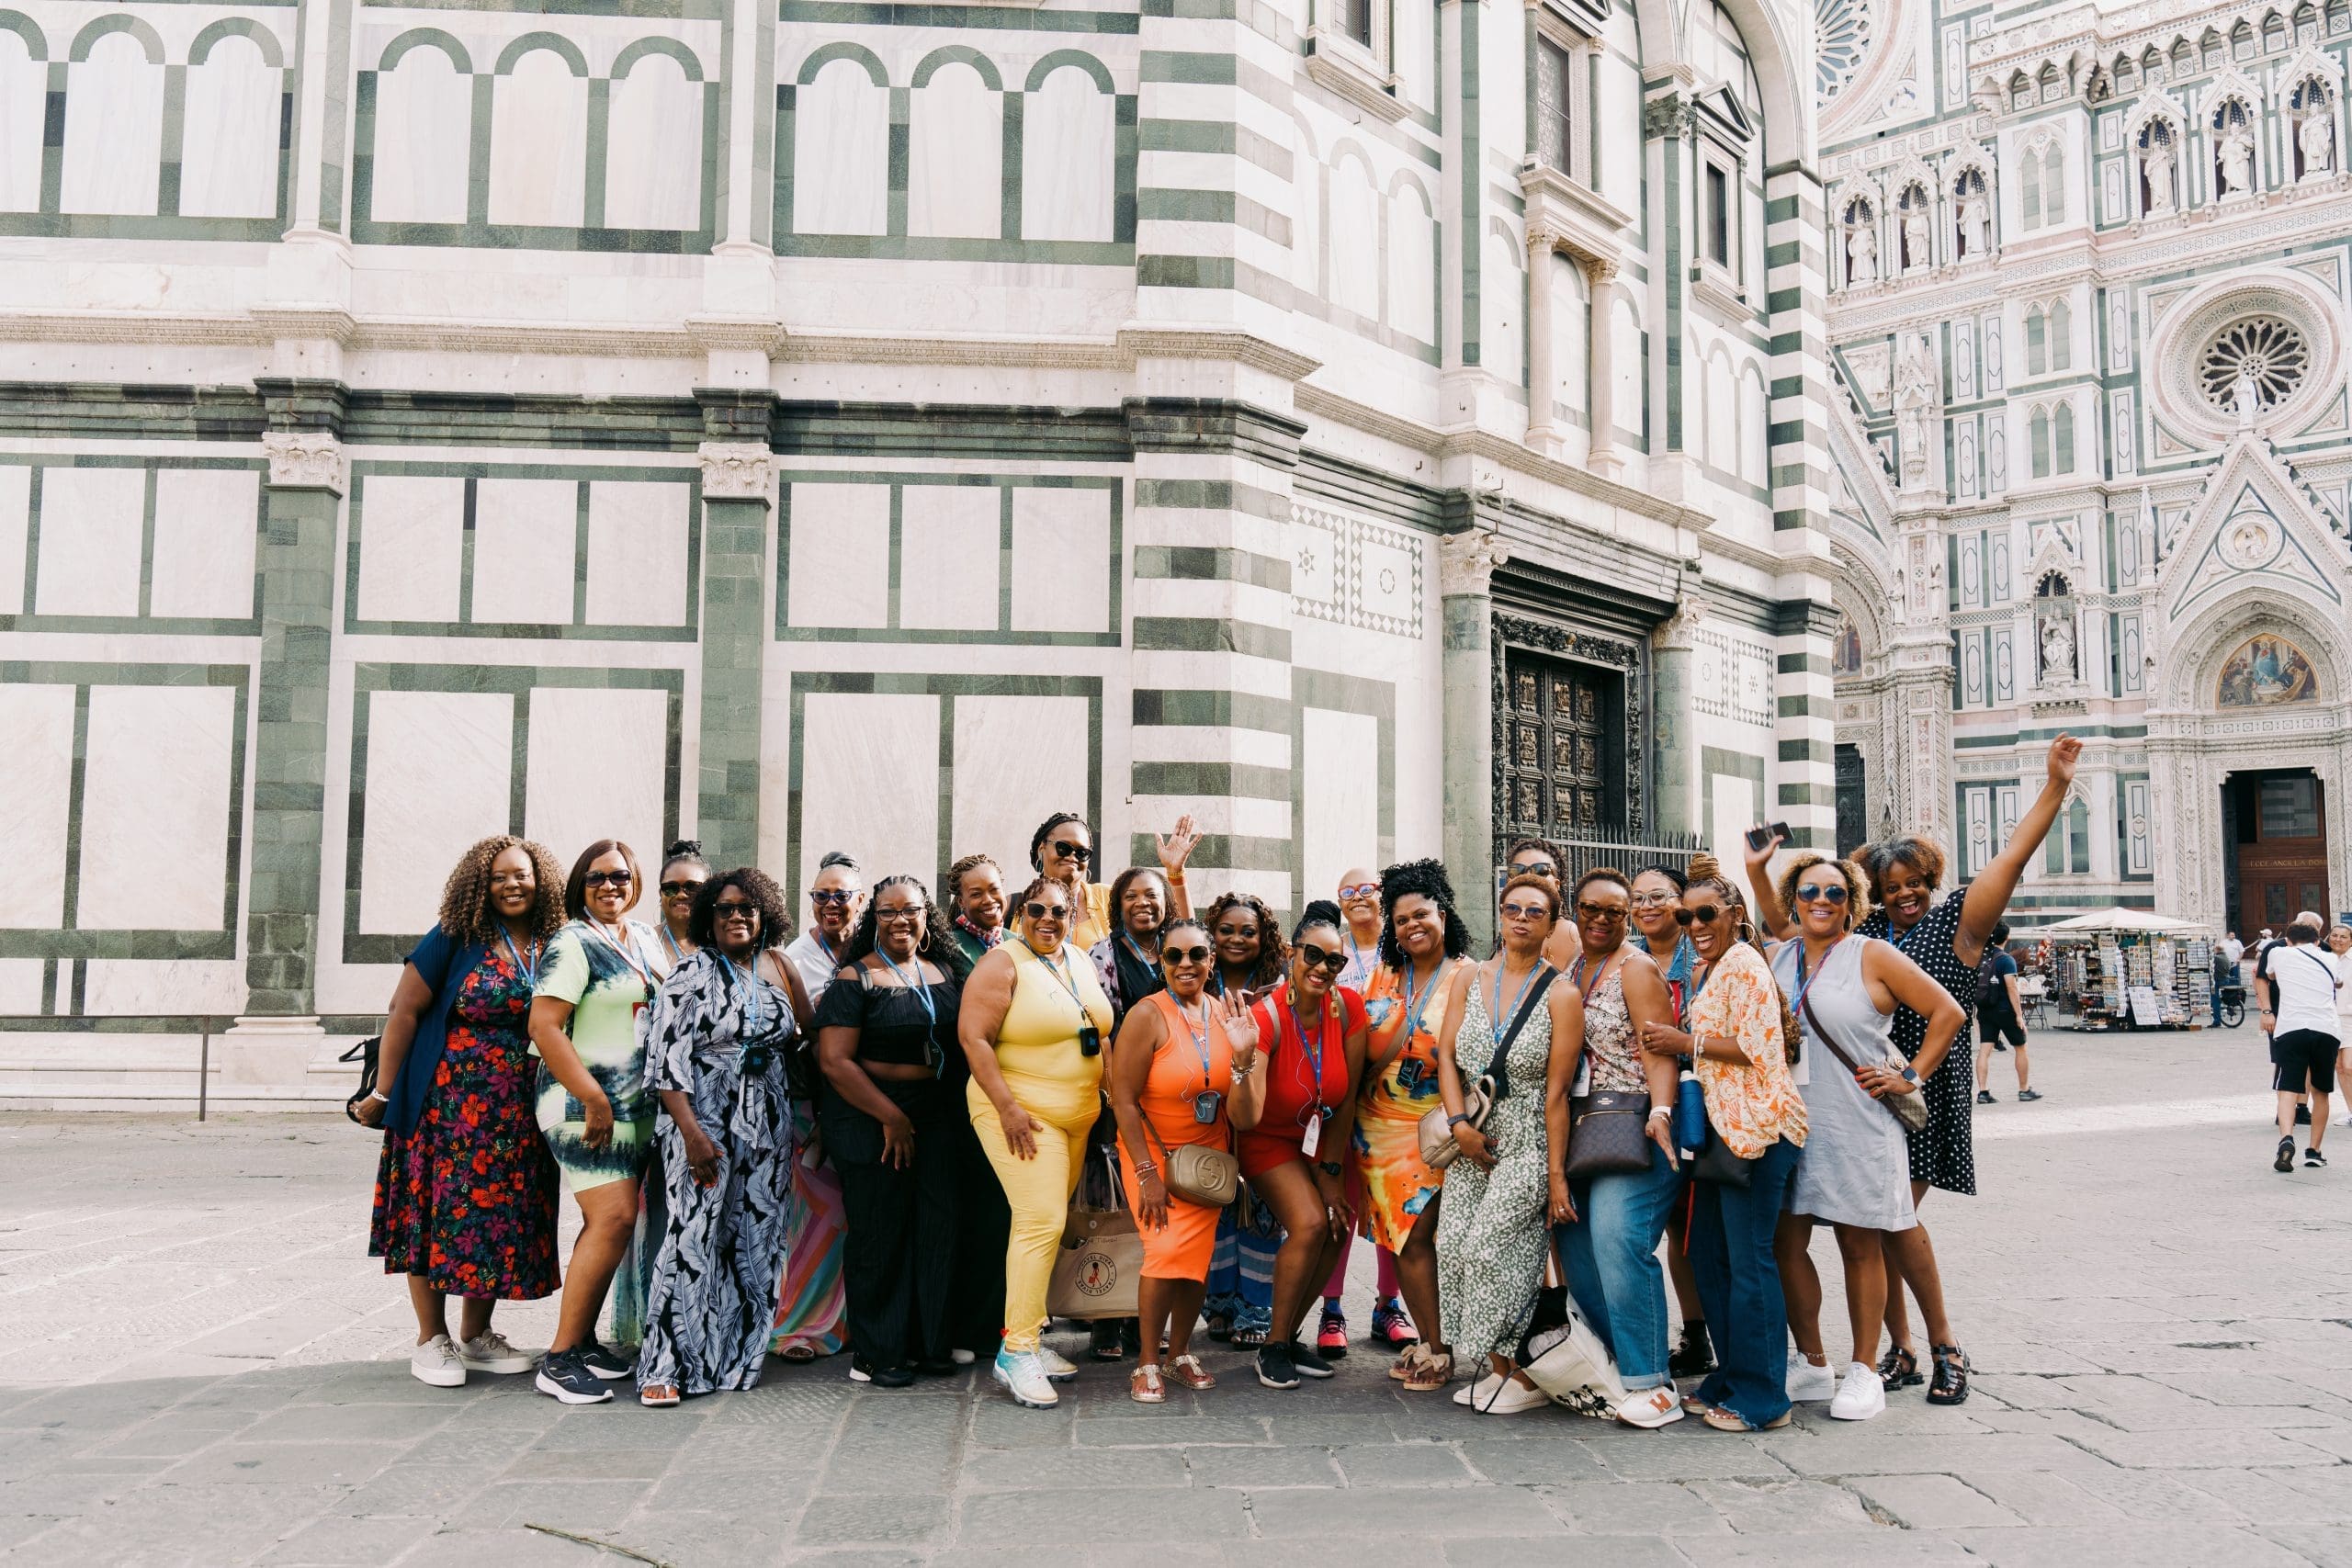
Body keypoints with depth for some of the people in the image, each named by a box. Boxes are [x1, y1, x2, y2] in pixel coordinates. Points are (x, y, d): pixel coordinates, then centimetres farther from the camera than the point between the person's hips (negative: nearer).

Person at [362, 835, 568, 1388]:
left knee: (503, 1215, 9)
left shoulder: (554, 949, 4)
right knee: (440, 1209, 1)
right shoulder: (456, 938, -7)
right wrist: (383, 1094, -9)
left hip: (520, 1113, 4)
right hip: (447, 1104, -4)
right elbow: (404, 1011, -7)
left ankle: (476, 1337, 23)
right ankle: (431, 1341, 14)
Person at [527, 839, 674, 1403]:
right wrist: (594, 1099, -20)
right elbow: (544, 1026, -17)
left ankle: (583, 1341, 20)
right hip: (584, 1103, -7)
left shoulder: (646, 938, 12)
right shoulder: (572, 943, -10)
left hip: (638, 1105, 7)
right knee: (614, 1218, -14)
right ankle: (560, 1359, -7)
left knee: (606, 1223, 10)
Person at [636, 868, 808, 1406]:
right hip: (702, 1119, -5)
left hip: (767, 1122, 5)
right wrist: (692, 1132, -20)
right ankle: (664, 1367, -3)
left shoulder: (776, 969, 10)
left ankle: (733, 1359, 16)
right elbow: (665, 1056, -11)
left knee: (756, 1242, 6)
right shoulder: (691, 973, -4)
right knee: (692, 1237, -10)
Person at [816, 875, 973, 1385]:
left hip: (937, 1116, 5)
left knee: (939, 1227, 3)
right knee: (879, 1234, -1)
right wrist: (892, 1117, -15)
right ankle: (876, 1353, 11)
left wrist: (959, 1111, 7)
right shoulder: (855, 979, -7)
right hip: (869, 1118, -5)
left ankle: (931, 1342, 17)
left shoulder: (943, 974, 11)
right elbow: (835, 1060, -13)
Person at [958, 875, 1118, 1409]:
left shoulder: (1082, 963, 12)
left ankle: (1028, 1337, 19)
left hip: (1077, 1115, 7)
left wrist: (1107, 1098, 12)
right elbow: (973, 1036, -16)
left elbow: (1101, 1034, 20)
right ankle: (1015, 1354, -9)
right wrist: (1007, 1107, -21)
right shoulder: (1002, 965, -10)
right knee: (1041, 1222, -14)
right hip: (1021, 1113, -7)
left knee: (1046, 1223, 9)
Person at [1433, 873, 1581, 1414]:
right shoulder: (1469, 978, 8)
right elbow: (1446, 1054, 6)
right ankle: (1498, 1368, 11)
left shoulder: (1561, 994, -5)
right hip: (1473, 1137, 5)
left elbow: (1557, 1088, -8)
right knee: (1454, 1244, -4)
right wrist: (1460, 1123, -7)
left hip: (1528, 1141, -5)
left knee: (1490, 1247, -13)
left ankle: (1525, 1375, 3)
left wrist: (1555, 1168, -10)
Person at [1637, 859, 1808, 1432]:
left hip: (1758, 1126, -10)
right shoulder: (1713, 969, 20)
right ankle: (1730, 1380, 23)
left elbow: (1758, 1048, -18)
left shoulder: (1743, 962, -10)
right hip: (1723, 1127, 10)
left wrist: (1686, 1042, -14)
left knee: (1748, 1261, -5)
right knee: (1709, 1256, 12)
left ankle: (1761, 1398, 3)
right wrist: (1678, 1046, 12)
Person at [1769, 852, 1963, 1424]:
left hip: (1856, 1125, -4)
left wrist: (1911, 1077, -4)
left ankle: (1864, 1371, 16)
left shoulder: (1872, 956, -2)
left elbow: (1948, 1013, -1)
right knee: (1785, 1242, 4)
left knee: (1859, 1246, 4)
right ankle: (1813, 1366, 17)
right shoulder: (1777, 958, 11)